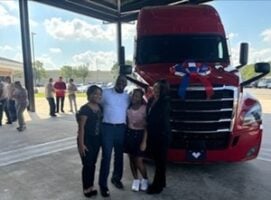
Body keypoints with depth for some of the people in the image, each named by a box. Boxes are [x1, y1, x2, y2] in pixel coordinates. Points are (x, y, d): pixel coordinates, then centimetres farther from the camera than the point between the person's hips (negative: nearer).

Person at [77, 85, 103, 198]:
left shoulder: (100, 107, 5)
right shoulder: (85, 109, -16)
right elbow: (81, 127, -17)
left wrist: (101, 139, 10)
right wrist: (81, 144, -19)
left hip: (96, 139, 7)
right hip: (87, 140, -7)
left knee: (93, 164, 15)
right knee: (87, 165, 3)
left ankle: (91, 186, 29)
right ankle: (86, 188, 19)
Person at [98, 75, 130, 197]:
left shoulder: (127, 96, 8)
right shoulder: (106, 93, -2)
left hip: (121, 128, 4)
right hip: (107, 128, -4)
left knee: (119, 155, 14)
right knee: (106, 156, -3)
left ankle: (116, 178, 34)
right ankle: (103, 184, 9)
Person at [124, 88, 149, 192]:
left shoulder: (144, 108, -12)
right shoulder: (129, 107, 3)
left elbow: (147, 126, -11)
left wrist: (144, 141, -14)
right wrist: (124, 134, 7)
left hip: (139, 134, -5)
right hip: (129, 133, 5)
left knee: (138, 161, -3)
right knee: (131, 159, 11)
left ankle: (145, 179, 24)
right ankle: (136, 180, 28)